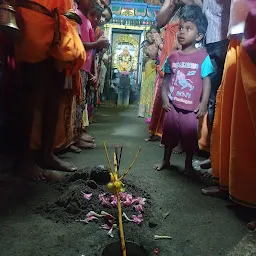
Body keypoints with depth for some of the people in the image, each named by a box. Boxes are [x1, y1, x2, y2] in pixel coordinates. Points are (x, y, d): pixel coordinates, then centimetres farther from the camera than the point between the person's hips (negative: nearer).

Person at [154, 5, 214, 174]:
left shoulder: (203, 56, -7)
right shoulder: (173, 56, 4)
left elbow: (206, 81, -7)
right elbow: (167, 78, 8)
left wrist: (204, 103, -11)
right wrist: (164, 97, -2)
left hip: (191, 107, -3)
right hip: (172, 105, 4)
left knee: (190, 137, 9)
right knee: (169, 134, 16)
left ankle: (188, 165, 29)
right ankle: (166, 161, 35)